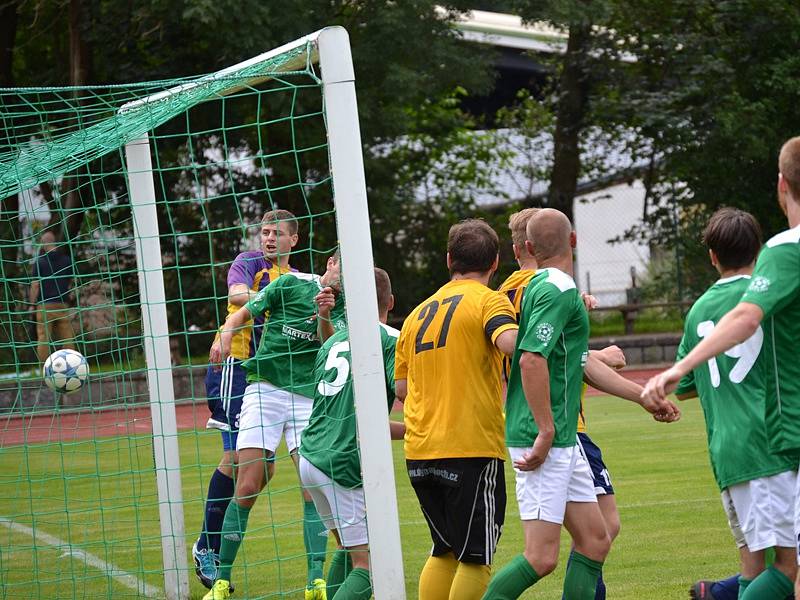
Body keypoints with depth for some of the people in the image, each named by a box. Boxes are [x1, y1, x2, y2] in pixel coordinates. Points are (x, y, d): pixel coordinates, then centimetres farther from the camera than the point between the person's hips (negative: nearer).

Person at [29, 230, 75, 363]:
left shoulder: (40, 262, -6)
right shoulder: (67, 260, 5)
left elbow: (35, 285, -7)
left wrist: (32, 304, 2)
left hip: (45, 305, -3)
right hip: (63, 305, 3)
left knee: (43, 339, 0)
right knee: (67, 339, 6)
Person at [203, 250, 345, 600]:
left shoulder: (344, 308, 7)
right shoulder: (291, 284, 1)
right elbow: (243, 314, 7)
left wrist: (324, 316, -26)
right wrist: (225, 337, -12)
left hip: (309, 398, 2)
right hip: (265, 389, -2)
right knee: (247, 489, -6)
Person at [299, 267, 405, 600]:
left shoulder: (332, 342, 21)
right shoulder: (390, 338, -1)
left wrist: (412, 430, 26)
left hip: (311, 457, 7)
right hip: (346, 464, -7)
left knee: (348, 551, 22)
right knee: (367, 565, -5)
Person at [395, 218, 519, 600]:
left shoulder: (418, 313, 17)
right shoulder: (488, 300, -3)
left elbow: (402, 389, 16)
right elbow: (512, 342, -24)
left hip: (419, 453, 6)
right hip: (472, 448, -6)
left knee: (445, 551, 18)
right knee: (476, 558, 1)